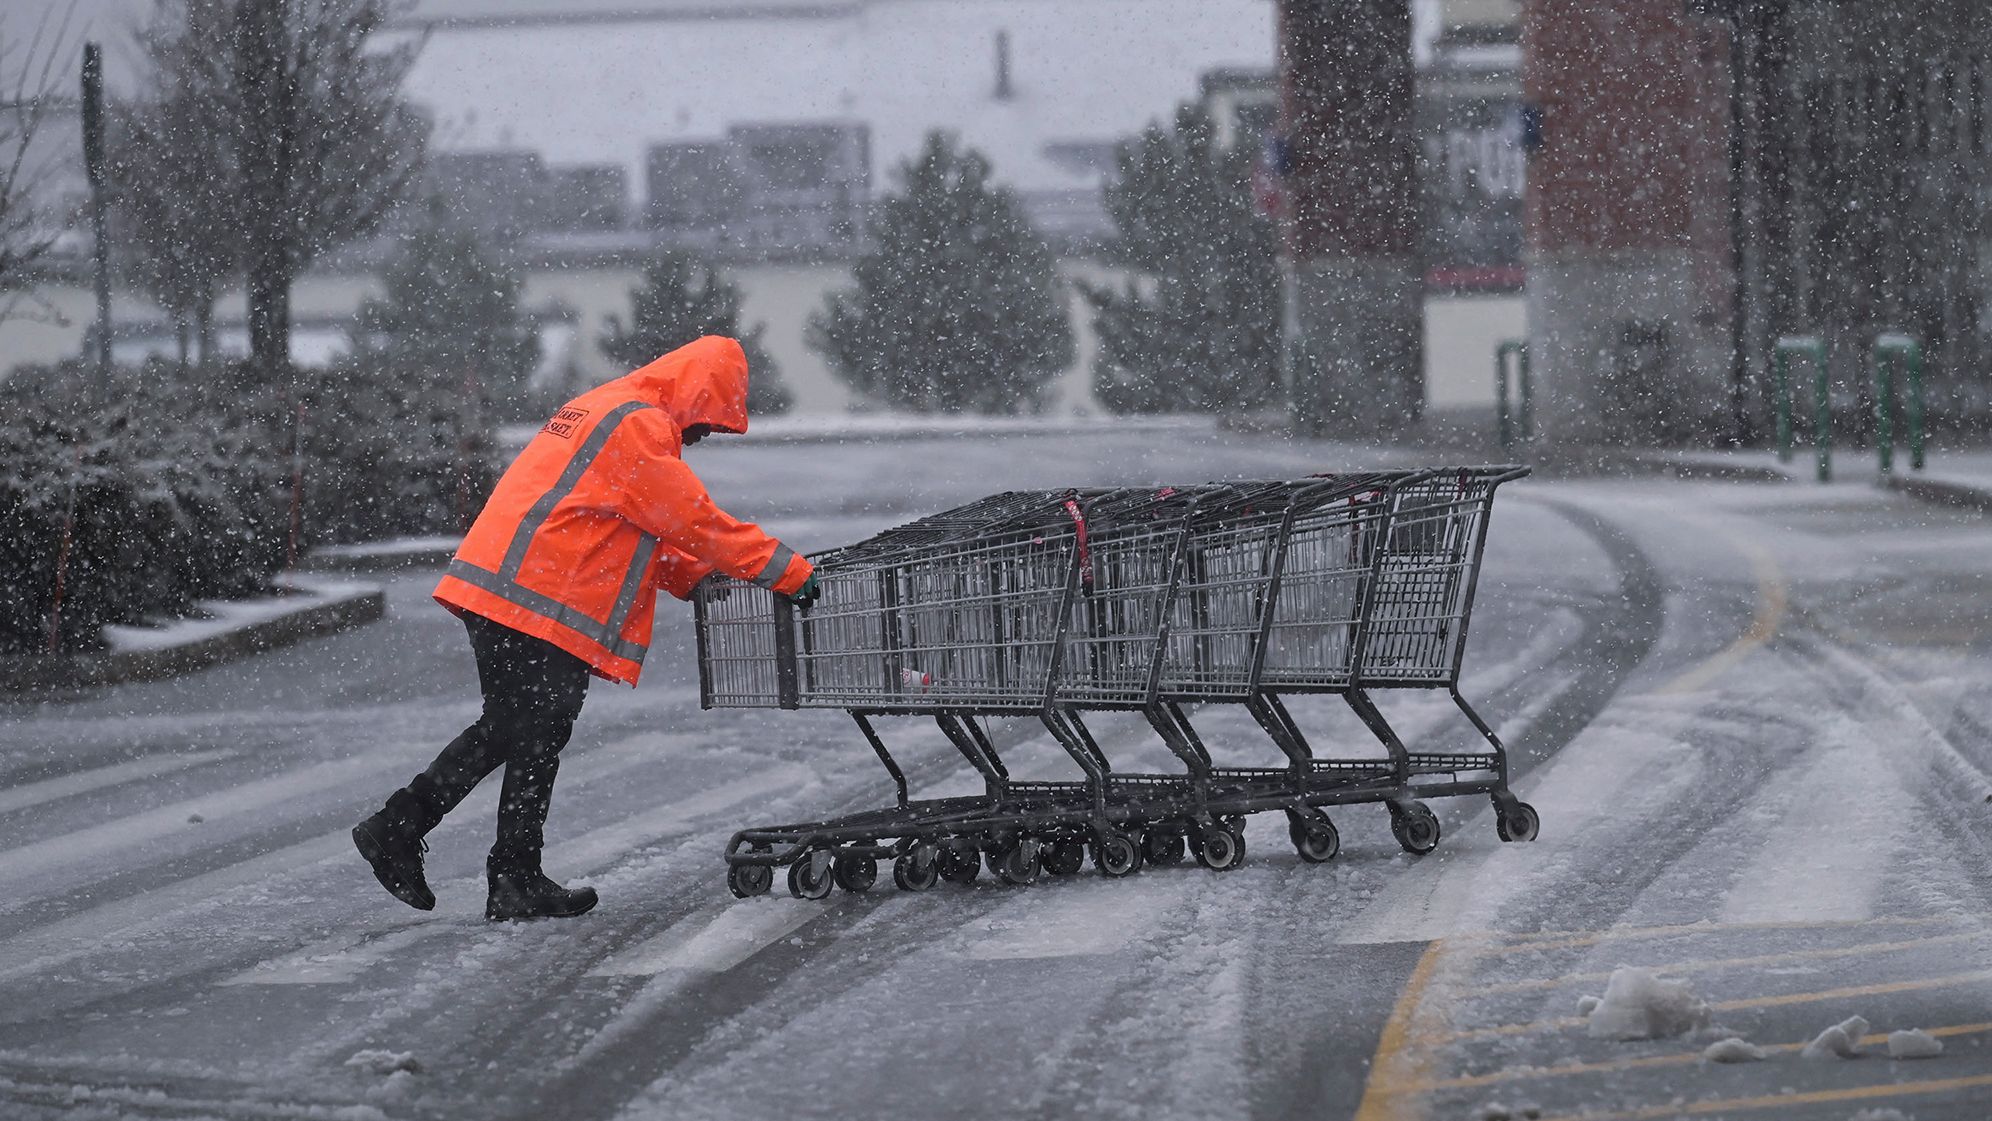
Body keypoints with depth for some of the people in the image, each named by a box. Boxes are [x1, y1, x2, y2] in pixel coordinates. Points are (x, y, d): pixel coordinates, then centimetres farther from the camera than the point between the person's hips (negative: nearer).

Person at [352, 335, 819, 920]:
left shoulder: (604, 411, 24)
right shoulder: (638, 427, -10)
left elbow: (646, 534, 28)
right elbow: (696, 521, -11)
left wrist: (702, 578, 19)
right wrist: (788, 571, -6)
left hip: (496, 589, 10)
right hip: (538, 603, -10)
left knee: (506, 730, 16)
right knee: (537, 740, -3)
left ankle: (397, 827, 15)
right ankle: (516, 883, 3)